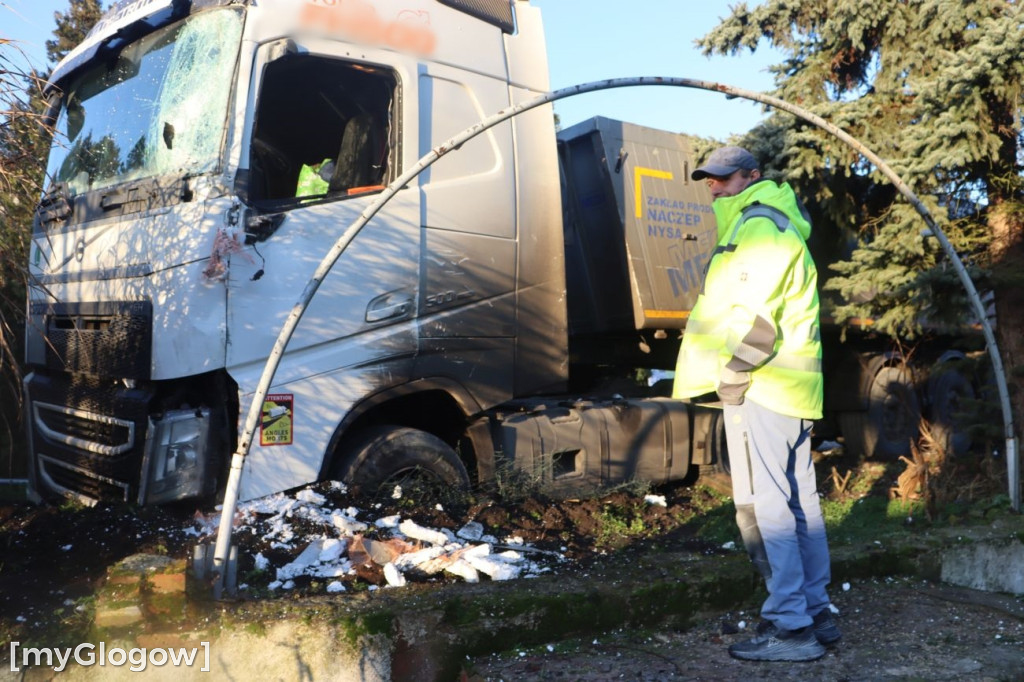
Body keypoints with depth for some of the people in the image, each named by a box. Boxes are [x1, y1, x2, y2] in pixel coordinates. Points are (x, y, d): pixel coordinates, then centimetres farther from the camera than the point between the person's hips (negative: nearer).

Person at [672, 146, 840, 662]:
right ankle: (816, 614, 19)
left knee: (763, 504, -9)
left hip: (760, 387, -11)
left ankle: (789, 626, -5)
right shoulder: (774, 226, 24)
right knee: (798, 500, 12)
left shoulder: (759, 227, -10)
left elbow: (756, 315, -20)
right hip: (789, 385, 11)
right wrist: (736, 373, 17)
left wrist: (732, 374, -14)